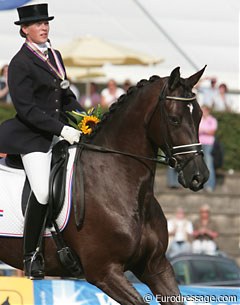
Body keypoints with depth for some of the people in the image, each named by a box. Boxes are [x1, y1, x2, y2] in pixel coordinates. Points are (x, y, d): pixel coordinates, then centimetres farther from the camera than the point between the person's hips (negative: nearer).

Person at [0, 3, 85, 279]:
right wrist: (61, 129, -22)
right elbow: (26, 108, -17)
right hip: (31, 136, -8)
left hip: (59, 130, 8)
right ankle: (30, 256, -3)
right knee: (42, 193, -18)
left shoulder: (54, 56, 14)